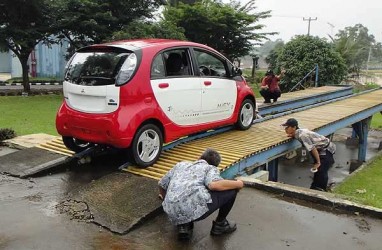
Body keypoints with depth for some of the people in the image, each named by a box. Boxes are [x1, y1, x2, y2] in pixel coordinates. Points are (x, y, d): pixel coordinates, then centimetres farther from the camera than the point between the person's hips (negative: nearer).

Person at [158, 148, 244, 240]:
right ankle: (220, 224, 23)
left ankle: (183, 225, 14)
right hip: (195, 208, -6)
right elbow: (214, 185, -8)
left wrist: (164, 196, 60)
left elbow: (161, 184, 38)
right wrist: (237, 184, 9)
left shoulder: (181, 164, 31)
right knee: (232, 189, 12)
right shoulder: (211, 168, 16)